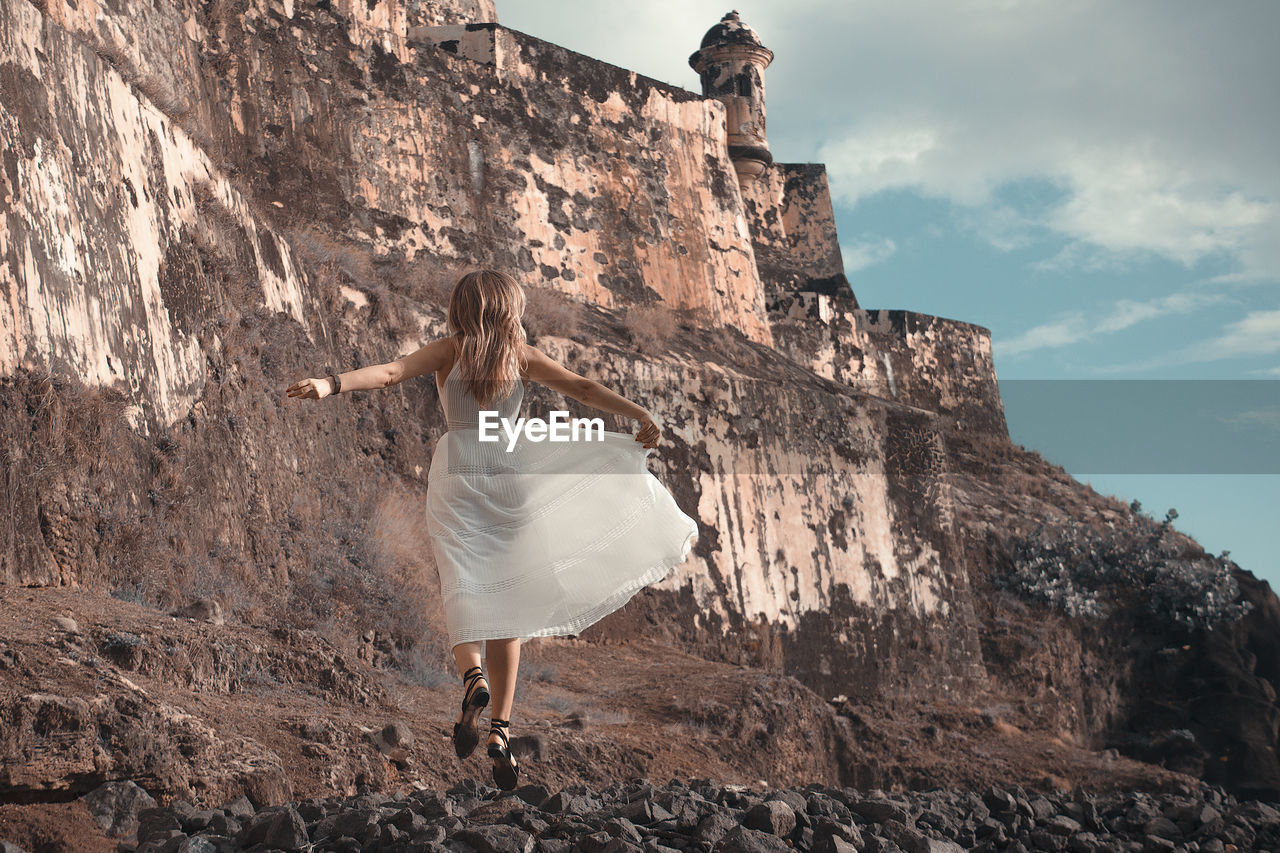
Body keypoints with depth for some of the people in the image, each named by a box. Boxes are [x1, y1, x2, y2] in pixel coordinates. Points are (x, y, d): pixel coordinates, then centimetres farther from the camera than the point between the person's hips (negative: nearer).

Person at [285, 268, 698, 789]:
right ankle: (500, 728, 2)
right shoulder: (523, 357, 6)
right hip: (511, 477, 1)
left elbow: (390, 371, -11)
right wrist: (640, 415, -4)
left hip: (458, 475, -1)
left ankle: (472, 677, -33)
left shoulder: (449, 352, 3)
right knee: (505, 601, 7)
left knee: (463, 588, -2)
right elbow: (581, 387, -2)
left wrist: (331, 385, -20)